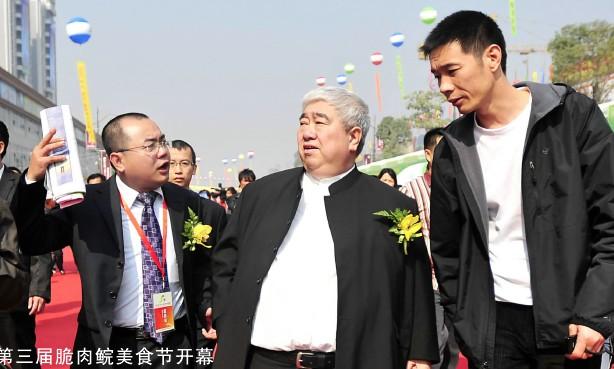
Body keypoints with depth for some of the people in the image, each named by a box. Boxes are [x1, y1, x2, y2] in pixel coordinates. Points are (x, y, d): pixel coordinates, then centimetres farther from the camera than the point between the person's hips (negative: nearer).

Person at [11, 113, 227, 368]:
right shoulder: (87, 204, -6)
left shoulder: (187, 202, 2)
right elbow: (32, 242, -12)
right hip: (111, 348, -2)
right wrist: (33, 180, -23)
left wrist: (207, 306, -1)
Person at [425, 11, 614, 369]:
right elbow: (447, 248, 11)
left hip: (569, 318, -2)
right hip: (492, 325, 3)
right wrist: (464, 323, 4)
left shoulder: (573, 115, -4)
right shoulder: (452, 148, 5)